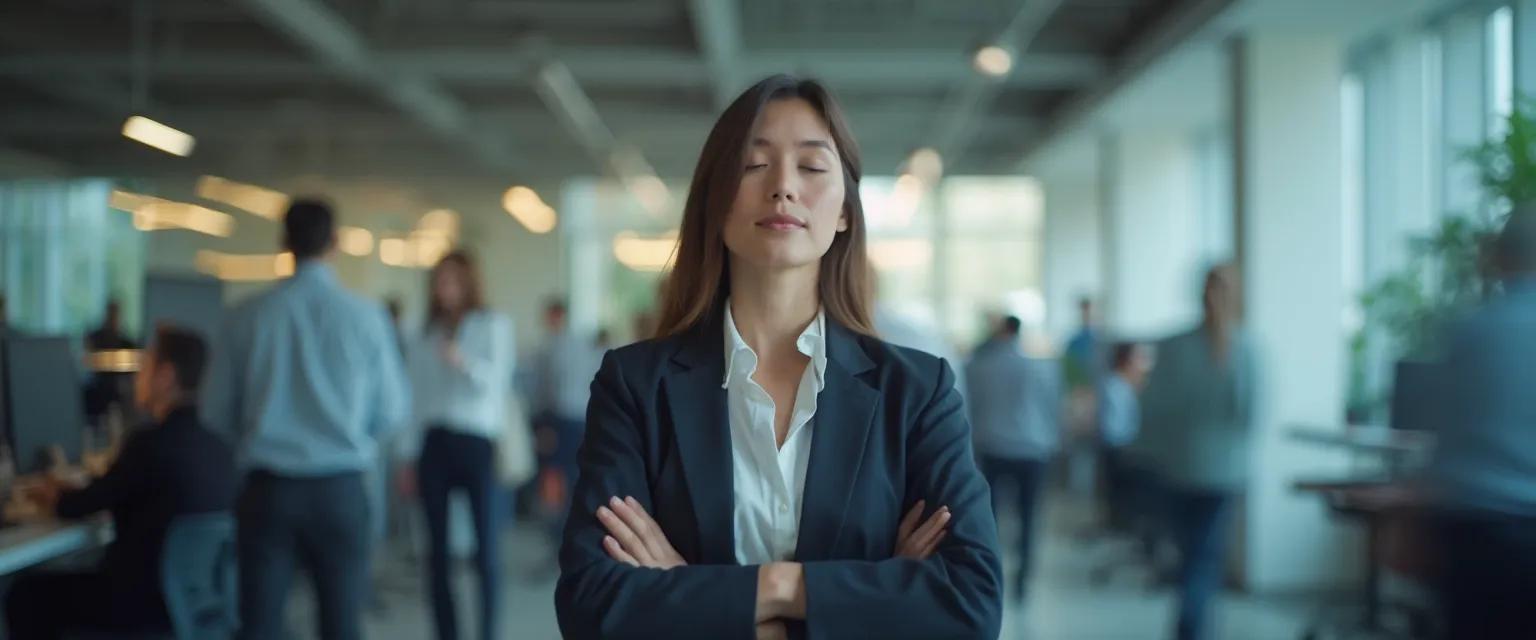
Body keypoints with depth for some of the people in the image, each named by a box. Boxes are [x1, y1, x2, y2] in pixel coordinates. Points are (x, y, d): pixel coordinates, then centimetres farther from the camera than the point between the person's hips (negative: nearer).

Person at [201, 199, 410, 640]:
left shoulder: (247, 317, -4)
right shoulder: (364, 317, -7)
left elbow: (216, 412, 3)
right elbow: (392, 411, 1)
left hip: (267, 487, 1)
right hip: (339, 489, 0)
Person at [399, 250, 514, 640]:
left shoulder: (494, 326, 5)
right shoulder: (425, 335, 16)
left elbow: (496, 380, -9)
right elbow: (416, 397, 13)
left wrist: (465, 363, -28)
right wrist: (409, 455, 9)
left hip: (477, 443, -4)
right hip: (434, 443, 4)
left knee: (486, 552, -5)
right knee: (438, 552, 4)